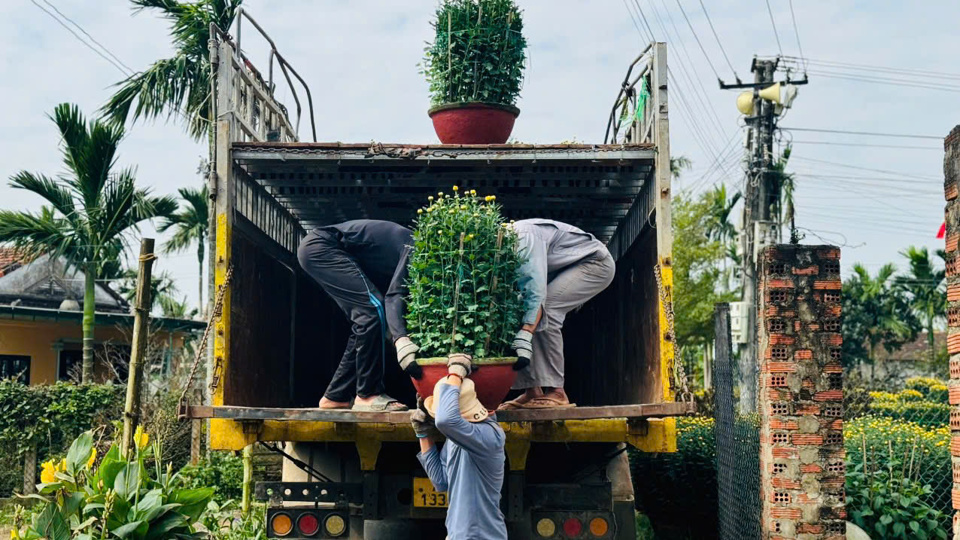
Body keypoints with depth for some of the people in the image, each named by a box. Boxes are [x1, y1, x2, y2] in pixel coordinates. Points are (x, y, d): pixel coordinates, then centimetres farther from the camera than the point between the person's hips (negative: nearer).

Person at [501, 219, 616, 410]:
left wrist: (524, 336, -45)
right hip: (567, 269, 10)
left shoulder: (525, 236, -30)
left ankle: (555, 391, -23)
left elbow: (536, 288, -39)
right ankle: (532, 390, -7)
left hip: (596, 263, -9)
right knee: (526, 312, -5)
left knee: (544, 310, -26)